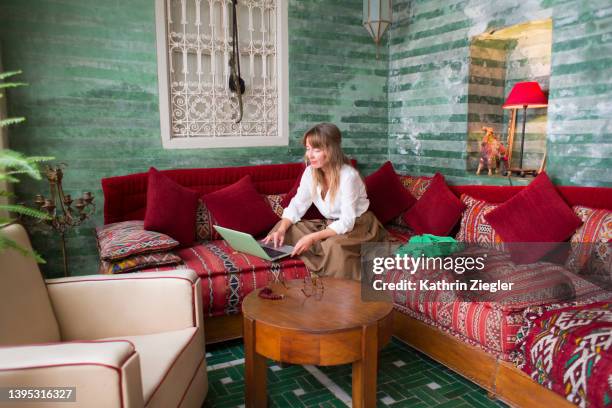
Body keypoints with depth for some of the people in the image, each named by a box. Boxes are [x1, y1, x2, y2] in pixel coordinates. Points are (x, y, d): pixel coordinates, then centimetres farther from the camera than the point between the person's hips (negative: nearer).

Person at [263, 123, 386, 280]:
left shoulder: (348, 176, -26)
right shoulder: (310, 172, -7)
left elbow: (347, 222, -29)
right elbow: (296, 205, -5)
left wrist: (313, 238, -39)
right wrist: (281, 229, -25)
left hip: (357, 226, -6)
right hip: (329, 225, 7)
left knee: (334, 246, -37)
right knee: (286, 228, -9)